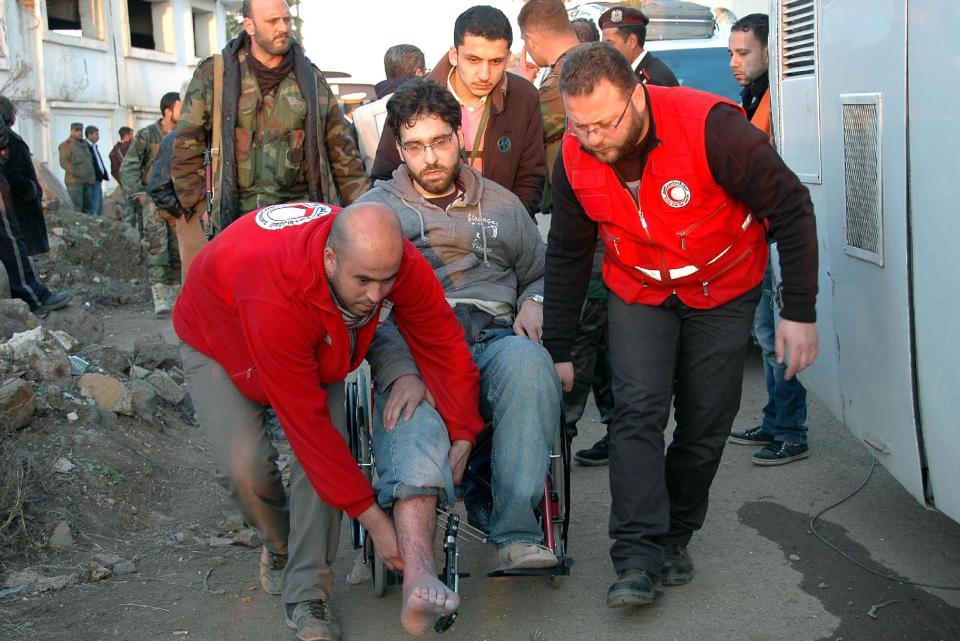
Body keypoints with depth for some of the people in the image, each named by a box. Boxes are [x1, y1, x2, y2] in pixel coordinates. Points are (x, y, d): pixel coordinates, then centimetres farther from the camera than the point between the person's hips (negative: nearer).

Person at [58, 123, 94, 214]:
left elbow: (90, 161, 28)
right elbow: (64, 162, -14)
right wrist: (77, 172, -22)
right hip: (74, 181, -8)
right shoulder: (66, 145, -4)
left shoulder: (84, 144, 21)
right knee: (77, 207, -13)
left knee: (87, 207, 9)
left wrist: (92, 175, 14)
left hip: (87, 181, 8)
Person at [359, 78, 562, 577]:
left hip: (494, 342, 2)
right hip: (412, 353, -2)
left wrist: (534, 302, 5)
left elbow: (541, 273, 33)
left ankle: (515, 532, -38)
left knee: (528, 361, -37)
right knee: (413, 443, -36)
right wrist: (400, 372, -17)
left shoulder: (501, 204, 27)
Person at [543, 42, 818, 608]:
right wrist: (558, 351, 1)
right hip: (639, 293, 2)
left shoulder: (710, 126, -30)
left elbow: (791, 210, -21)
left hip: (725, 293, -2)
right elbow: (567, 256, -1)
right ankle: (639, 560, -16)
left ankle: (675, 537, 22)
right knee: (639, 409, -16)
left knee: (706, 425, 2)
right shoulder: (575, 157, -15)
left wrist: (800, 312, -22)